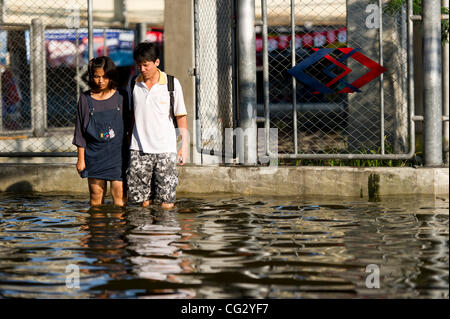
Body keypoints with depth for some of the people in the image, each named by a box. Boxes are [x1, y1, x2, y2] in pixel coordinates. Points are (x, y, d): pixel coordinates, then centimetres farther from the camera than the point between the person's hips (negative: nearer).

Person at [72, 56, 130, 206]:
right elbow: (80, 132, 6)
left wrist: (131, 154, 7)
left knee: (119, 197, -5)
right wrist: (81, 158, 4)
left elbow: (129, 126, 8)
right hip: (94, 155, 1)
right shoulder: (85, 99, 2)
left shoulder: (121, 97, 1)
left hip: (118, 154, -1)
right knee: (96, 196, 2)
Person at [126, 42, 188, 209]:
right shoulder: (133, 84, 7)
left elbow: (181, 116, 2)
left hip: (165, 149, -2)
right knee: (142, 200, 0)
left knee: (166, 204, -4)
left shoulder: (172, 84, -2)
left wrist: (185, 146, -2)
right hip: (138, 149, 3)